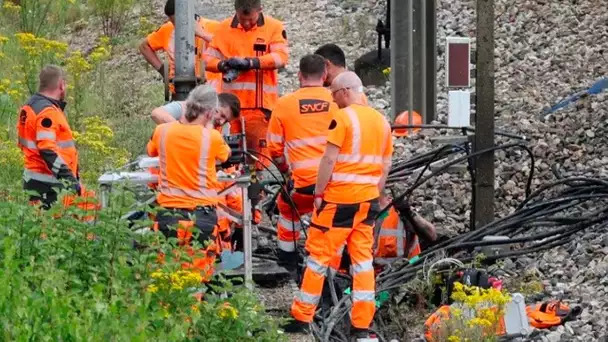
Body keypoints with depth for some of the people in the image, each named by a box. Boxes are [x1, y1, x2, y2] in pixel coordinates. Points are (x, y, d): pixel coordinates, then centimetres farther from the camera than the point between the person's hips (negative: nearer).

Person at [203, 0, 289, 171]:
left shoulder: (274, 27, 2)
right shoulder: (224, 28, 9)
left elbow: (282, 56, -10)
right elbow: (208, 58, 8)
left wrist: (252, 62, -21)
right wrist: (223, 64, -14)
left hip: (260, 104, -2)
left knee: (258, 152, -5)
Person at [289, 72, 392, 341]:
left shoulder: (343, 118, -11)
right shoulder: (382, 121, 10)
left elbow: (329, 160, -15)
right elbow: (385, 166, 13)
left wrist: (319, 193, -7)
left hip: (340, 197, -6)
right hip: (368, 199, 6)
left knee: (319, 255, 2)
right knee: (363, 259, 7)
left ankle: (301, 319, 6)